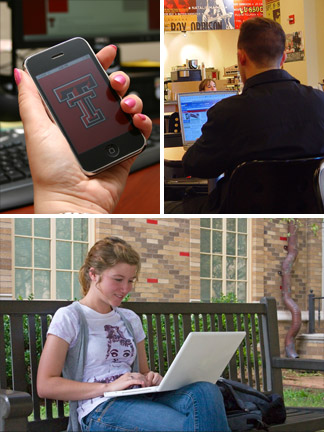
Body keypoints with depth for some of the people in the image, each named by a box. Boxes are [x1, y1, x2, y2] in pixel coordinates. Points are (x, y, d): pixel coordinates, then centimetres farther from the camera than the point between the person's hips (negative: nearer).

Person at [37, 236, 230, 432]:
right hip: (99, 411, -7)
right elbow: (45, 385, -6)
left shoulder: (130, 319, 22)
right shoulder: (69, 317, 3)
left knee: (206, 391, -28)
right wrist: (108, 387, -15)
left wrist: (151, 379, 2)